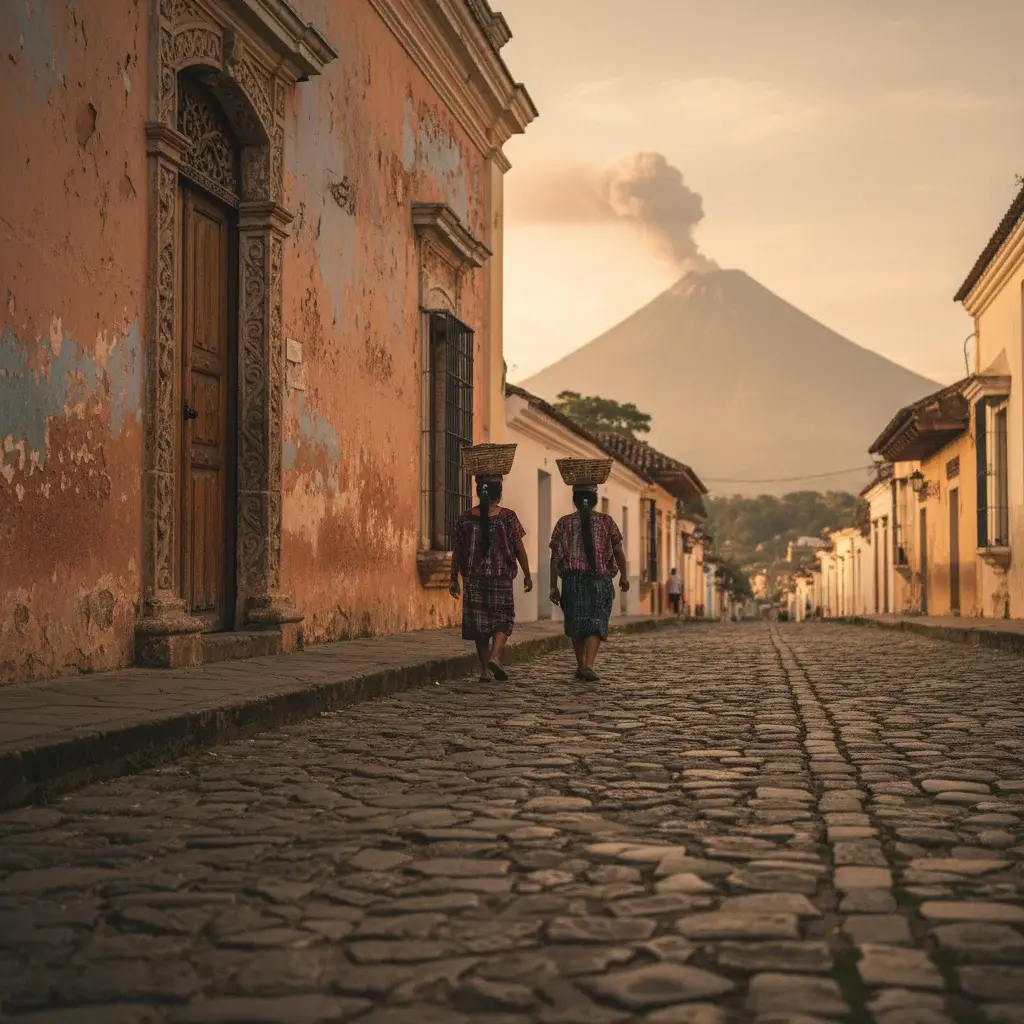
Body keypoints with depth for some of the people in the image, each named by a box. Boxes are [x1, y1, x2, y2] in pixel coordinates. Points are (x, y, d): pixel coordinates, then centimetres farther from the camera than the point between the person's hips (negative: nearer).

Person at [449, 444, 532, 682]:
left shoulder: (465, 518, 0)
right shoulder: (508, 517, -6)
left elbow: (457, 552, 3)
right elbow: (519, 549, -3)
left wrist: (454, 579, 12)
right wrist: (527, 575, 8)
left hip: (474, 579, 2)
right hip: (501, 578, -2)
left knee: (479, 622, 10)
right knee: (503, 620, 9)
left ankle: (485, 669, 10)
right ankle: (495, 656, -14)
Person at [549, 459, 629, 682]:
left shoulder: (564, 523, 1)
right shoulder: (606, 521, 0)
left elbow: (555, 557, -2)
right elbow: (618, 552, 1)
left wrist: (554, 586, 3)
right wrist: (623, 576, 16)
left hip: (573, 580, 1)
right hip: (600, 581, -1)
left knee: (577, 625, 16)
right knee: (596, 625, -1)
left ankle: (581, 666, 25)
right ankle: (588, 665, -20)